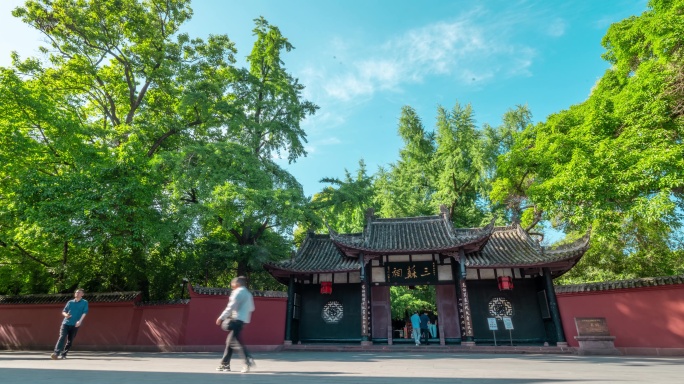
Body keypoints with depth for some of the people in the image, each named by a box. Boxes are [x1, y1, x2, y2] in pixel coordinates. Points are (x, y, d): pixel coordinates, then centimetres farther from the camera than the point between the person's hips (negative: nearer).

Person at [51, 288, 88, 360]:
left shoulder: (84, 302, 3)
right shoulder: (70, 302, 13)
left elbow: (84, 312, -6)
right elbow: (63, 311, 14)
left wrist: (80, 321, -19)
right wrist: (66, 314, -9)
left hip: (75, 325, -1)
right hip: (66, 323, 1)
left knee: (70, 340, 3)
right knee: (62, 337, -15)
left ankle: (63, 354, 15)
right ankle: (56, 353, -17)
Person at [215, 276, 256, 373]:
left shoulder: (238, 292, -6)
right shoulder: (248, 294, 20)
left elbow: (231, 306, -13)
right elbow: (251, 308, 19)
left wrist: (221, 317, -10)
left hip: (237, 319, -9)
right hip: (244, 320, 9)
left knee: (236, 341, -11)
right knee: (230, 341, 15)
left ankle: (248, 360, -20)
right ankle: (225, 364, 20)